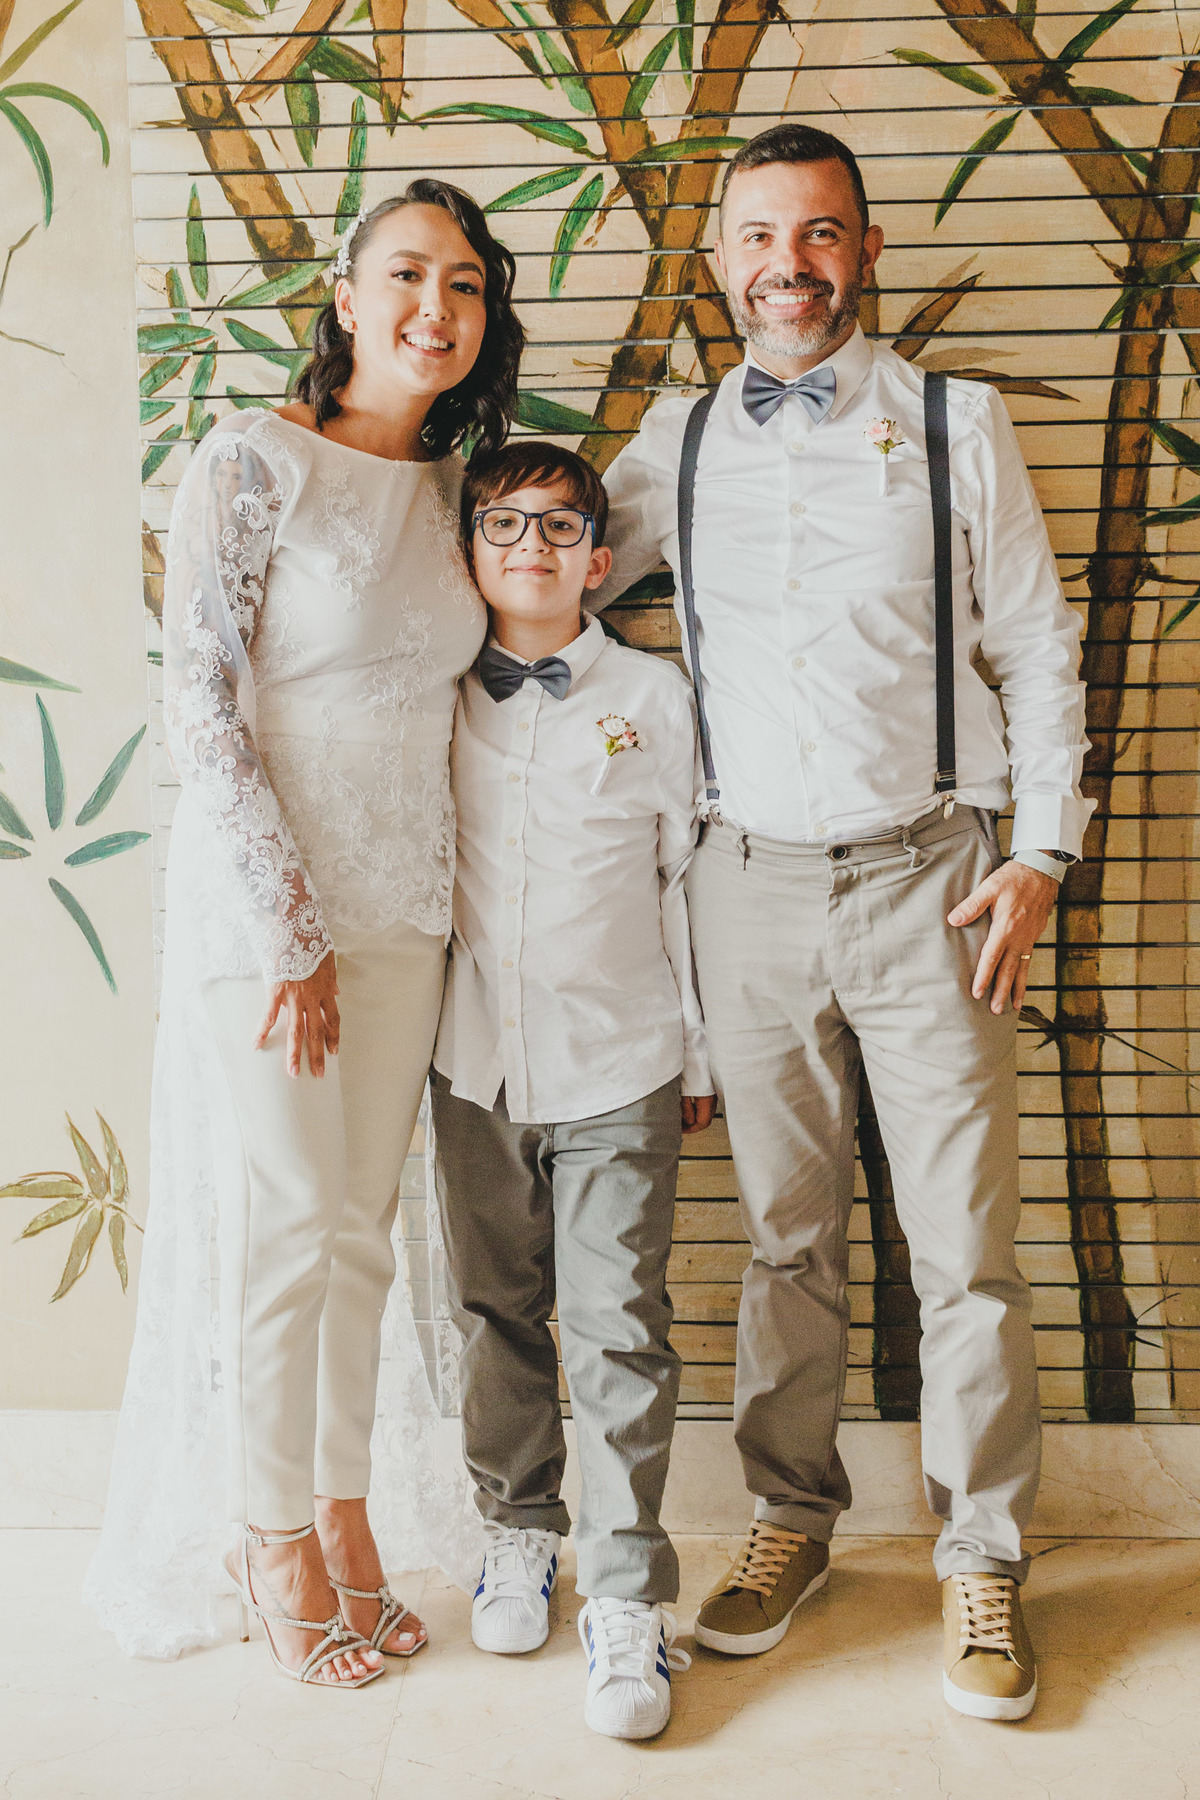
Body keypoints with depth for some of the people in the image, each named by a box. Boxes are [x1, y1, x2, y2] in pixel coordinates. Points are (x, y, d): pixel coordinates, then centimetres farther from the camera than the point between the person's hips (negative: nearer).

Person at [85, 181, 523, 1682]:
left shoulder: (448, 484, 9)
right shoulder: (253, 462, -10)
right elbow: (200, 710, -14)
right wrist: (293, 929, -15)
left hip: (404, 908, 6)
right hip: (260, 897, -5)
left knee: (360, 1228, 12)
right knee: (282, 1225, 3)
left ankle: (348, 1512, 27)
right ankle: (274, 1541, 21)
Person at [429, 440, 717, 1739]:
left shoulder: (654, 698, 2)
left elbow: (685, 880, 5)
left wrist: (701, 1055, 6)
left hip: (618, 1072, -2)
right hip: (475, 1064, 2)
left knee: (620, 1333, -2)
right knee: (496, 1317, 12)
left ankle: (627, 1601, 9)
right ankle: (519, 1531, 32)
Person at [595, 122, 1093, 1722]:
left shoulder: (956, 422, 3)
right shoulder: (677, 444, 9)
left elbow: (1038, 648, 4)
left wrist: (1041, 853, -3)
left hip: (924, 876, -1)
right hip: (754, 884, 2)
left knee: (966, 1240, 1)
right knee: (787, 1232, 10)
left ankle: (980, 1559, 17)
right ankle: (792, 1518, 26)